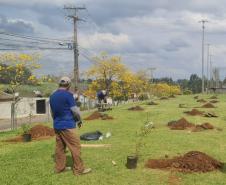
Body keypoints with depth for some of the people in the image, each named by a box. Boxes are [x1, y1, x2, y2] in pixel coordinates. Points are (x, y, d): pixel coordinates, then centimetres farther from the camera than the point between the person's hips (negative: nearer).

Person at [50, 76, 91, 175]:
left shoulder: (52, 96, 9)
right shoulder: (68, 94, -13)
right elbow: (75, 110, -11)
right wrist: (79, 120, 6)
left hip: (57, 125, 8)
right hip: (67, 126, -8)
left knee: (60, 147, 13)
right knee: (76, 146, -2)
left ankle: (59, 167, 18)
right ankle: (79, 169, 0)